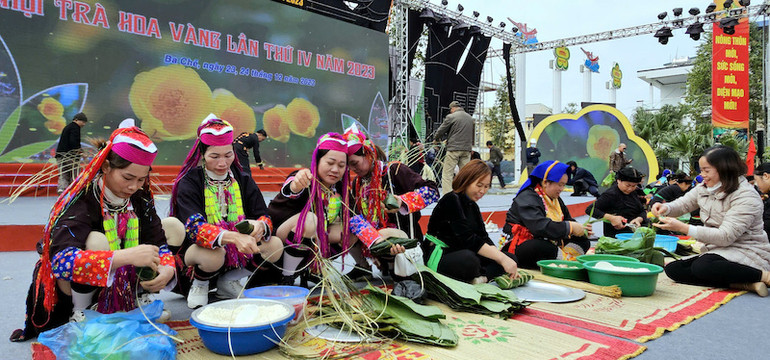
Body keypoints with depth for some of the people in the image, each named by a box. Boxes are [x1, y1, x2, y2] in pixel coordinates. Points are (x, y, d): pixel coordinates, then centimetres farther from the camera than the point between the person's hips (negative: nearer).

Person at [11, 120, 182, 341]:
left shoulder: (140, 197, -10)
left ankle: (139, 299, 1)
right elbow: (60, 259, -40)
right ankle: (79, 314, -12)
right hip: (69, 290, -5)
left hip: (119, 283, 5)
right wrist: (126, 256, -52)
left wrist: (167, 269, -32)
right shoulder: (81, 200, -27)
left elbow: (158, 240, -9)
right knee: (96, 240, -35)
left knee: (175, 227, -7)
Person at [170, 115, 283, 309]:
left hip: (239, 249, 5)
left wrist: (260, 226, -32)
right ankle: (199, 284, 0)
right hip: (196, 249, -4)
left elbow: (266, 218, -5)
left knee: (275, 246, -18)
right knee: (213, 255, -37)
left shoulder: (243, 180, 3)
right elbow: (194, 227, -27)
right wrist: (233, 237, -45)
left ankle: (229, 280, 6)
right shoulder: (189, 182, -10)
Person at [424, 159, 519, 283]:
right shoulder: (451, 200, -14)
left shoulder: (472, 206, 14)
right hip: (438, 257, -9)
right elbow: (468, 239, -23)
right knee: (469, 261, -42)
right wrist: (501, 258, -26)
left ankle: (478, 277, -22)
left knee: (511, 258, -4)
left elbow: (484, 238, 6)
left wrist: (503, 258, -11)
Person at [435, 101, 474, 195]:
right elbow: (471, 134, 18)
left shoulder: (451, 117, -5)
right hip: (467, 149, 6)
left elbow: (440, 132, 1)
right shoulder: (470, 118, 13)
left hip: (454, 149, -6)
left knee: (447, 173, -3)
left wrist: (437, 138, 20)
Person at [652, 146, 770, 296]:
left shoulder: (746, 196, -18)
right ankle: (743, 284, -18)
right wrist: (665, 208, -15)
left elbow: (726, 236, -25)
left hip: (747, 253, -9)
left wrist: (682, 227, -29)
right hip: (717, 250, 9)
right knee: (672, 269, -11)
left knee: (701, 266, -35)